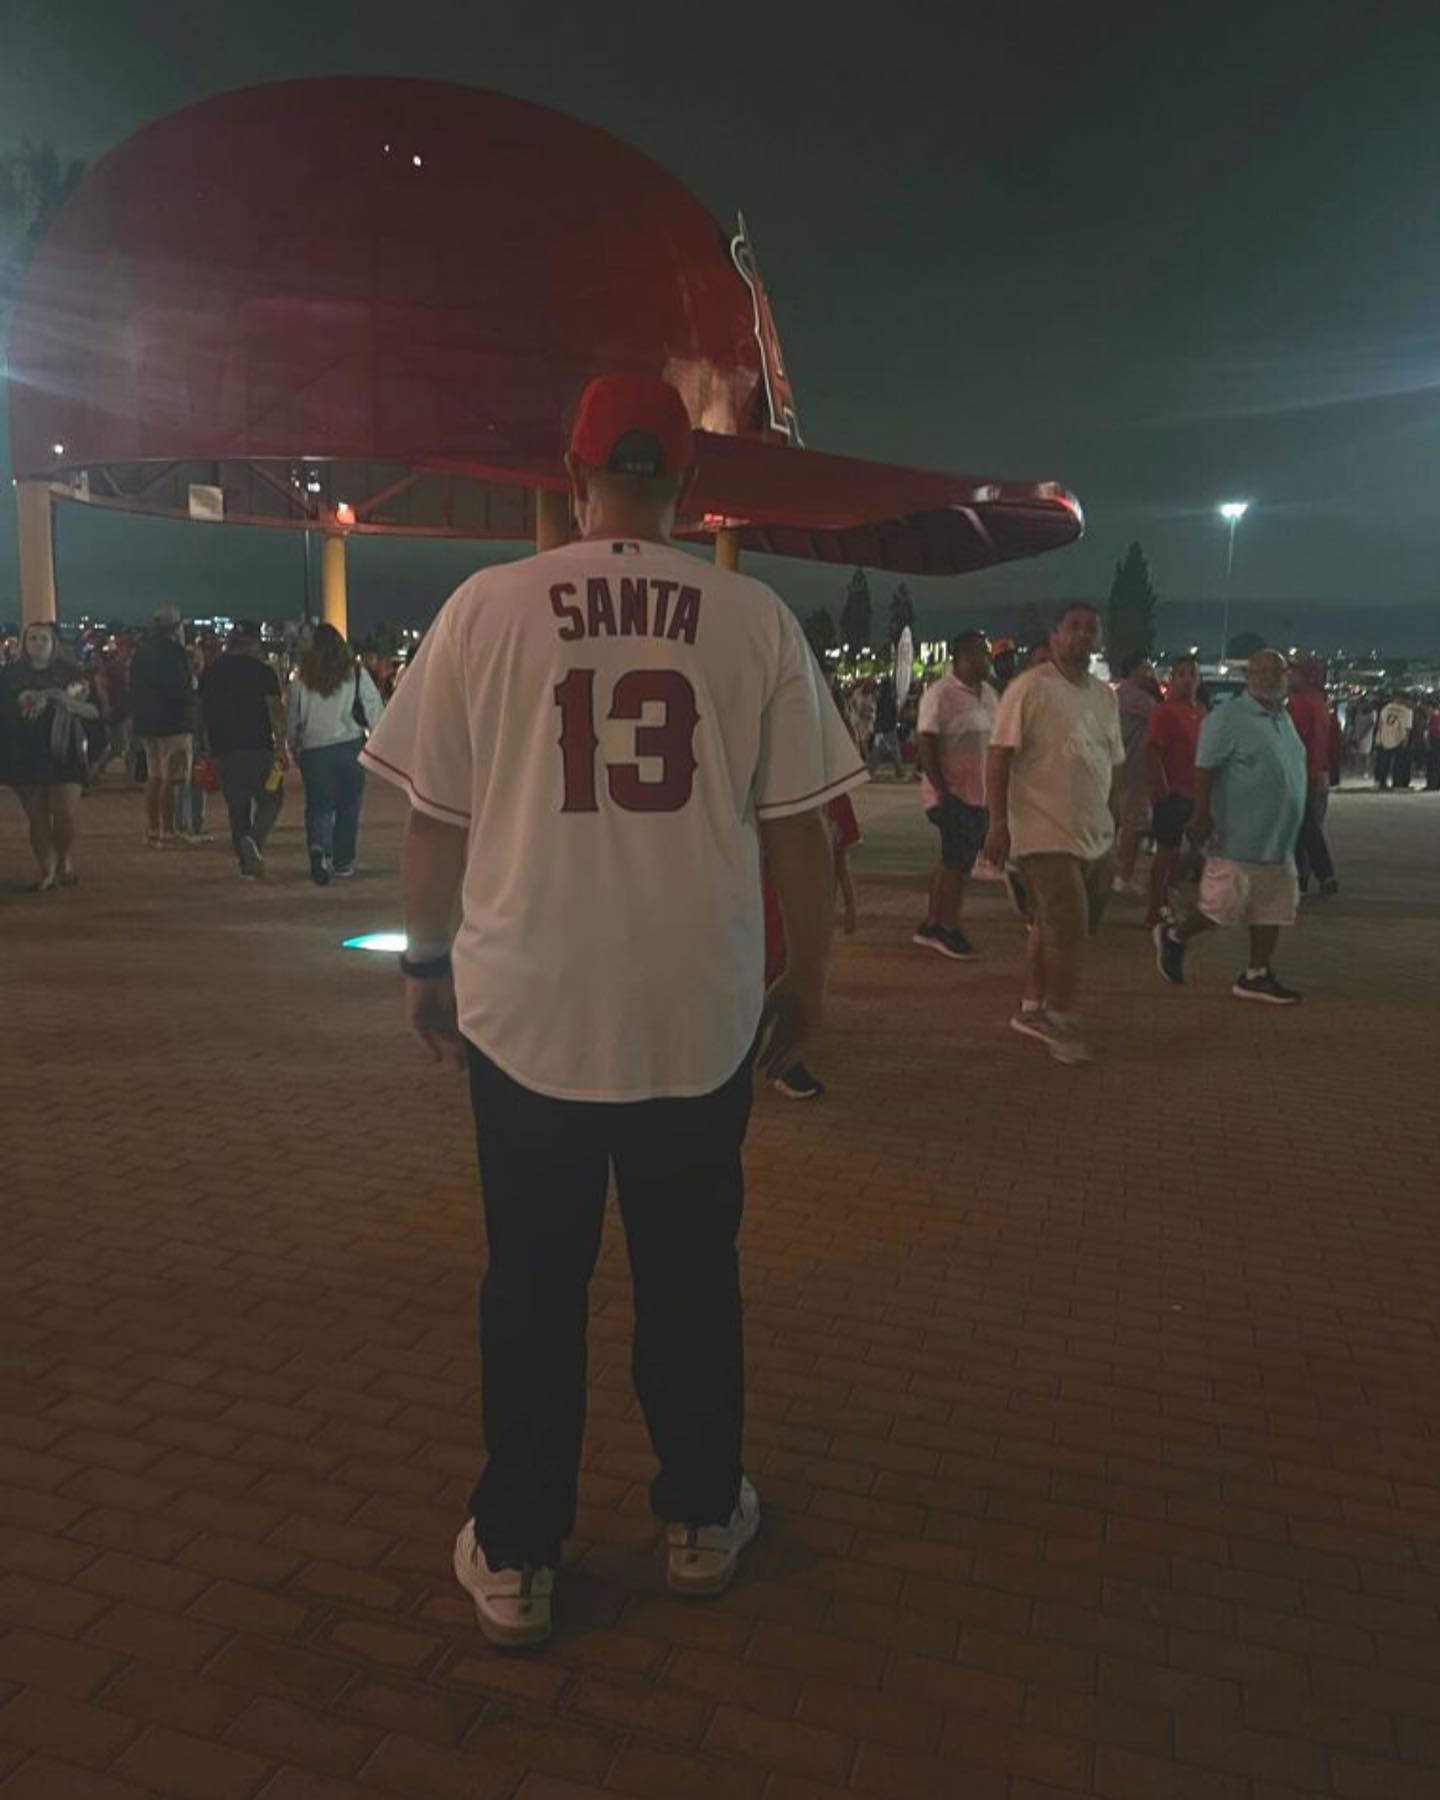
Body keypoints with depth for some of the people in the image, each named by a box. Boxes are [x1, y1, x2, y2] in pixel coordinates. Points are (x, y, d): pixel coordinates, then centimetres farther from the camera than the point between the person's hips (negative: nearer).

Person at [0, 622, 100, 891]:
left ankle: (65, 863, 16)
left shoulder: (71, 674, 4)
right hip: (25, 756, 1)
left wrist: (68, 702, -15)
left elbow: (95, 711, 0)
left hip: (64, 754, -1)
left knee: (65, 814, -8)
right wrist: (22, 703, -8)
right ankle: (47, 873, 12)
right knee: (37, 818, 3)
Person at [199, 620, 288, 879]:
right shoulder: (262, 670, -4)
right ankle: (254, 839, -19)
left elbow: (204, 711, 16)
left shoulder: (211, 672, 11)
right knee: (271, 797, 7)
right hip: (258, 746, -4)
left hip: (223, 749, 4)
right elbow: (275, 709, -11)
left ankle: (248, 863, 10)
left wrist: (211, 746, 23)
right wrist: (281, 745, -11)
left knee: (237, 807, 10)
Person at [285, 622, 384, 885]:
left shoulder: (301, 678, 1)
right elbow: (374, 709, 1)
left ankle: (318, 847, -18)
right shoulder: (356, 673, -2)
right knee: (348, 805, 12)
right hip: (350, 746, -1)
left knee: (318, 805, 9)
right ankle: (342, 862, 16)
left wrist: (293, 746, 17)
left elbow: (291, 717, 4)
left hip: (313, 751, 1)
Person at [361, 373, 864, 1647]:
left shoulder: (487, 606, -4)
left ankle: (515, 1557, 28)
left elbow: (436, 818, 0)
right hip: (703, 1011, 1)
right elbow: (795, 827, -1)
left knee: (533, 1284, 14)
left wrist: (427, 962, 13)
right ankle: (703, 1520, 35)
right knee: (691, 1274, 18)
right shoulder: (757, 619, -3)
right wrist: (807, 976, 12)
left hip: (525, 1003, 0)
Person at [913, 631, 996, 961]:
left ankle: (931, 927, 21)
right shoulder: (941, 693, -12)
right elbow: (926, 744, -16)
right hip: (953, 794, -8)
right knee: (958, 862, -6)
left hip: (981, 795, 8)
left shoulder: (989, 694, 12)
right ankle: (949, 930, 6)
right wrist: (941, 790, -20)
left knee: (954, 862, 12)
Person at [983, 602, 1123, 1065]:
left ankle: (1033, 1009, 26)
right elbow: (999, 758, -11)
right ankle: (1062, 1021, 5)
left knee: (1052, 926, 14)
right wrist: (998, 823, -17)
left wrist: (1114, 831, 20)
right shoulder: (1029, 688, -8)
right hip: (1047, 835, -7)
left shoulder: (1106, 697, 14)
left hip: (1095, 837, 7)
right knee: (1069, 928, -9)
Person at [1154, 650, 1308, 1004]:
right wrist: (1203, 815, -21)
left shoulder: (1283, 717, 16)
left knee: (1272, 910, 8)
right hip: (1239, 838, -8)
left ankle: (1257, 975, 16)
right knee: (1225, 907, -4)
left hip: (1278, 840, 8)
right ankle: (1174, 938, 18)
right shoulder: (1229, 718, -11)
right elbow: (1205, 769, -16)